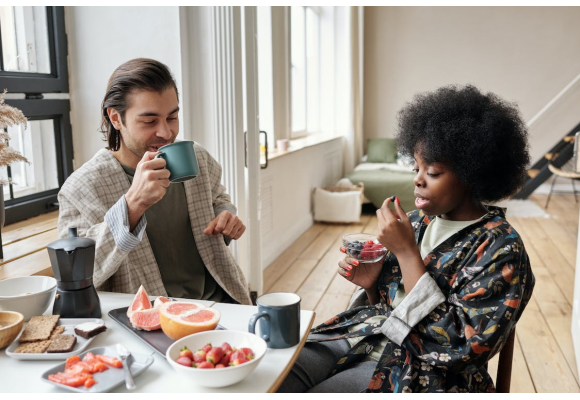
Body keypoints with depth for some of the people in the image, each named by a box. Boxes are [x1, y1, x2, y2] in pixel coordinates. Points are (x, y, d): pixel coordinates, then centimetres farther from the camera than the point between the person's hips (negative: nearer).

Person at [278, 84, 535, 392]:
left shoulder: (502, 250, -12)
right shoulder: (416, 222, 5)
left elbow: (453, 344, -20)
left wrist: (406, 252, -21)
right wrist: (371, 283, -8)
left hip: (421, 371, -5)